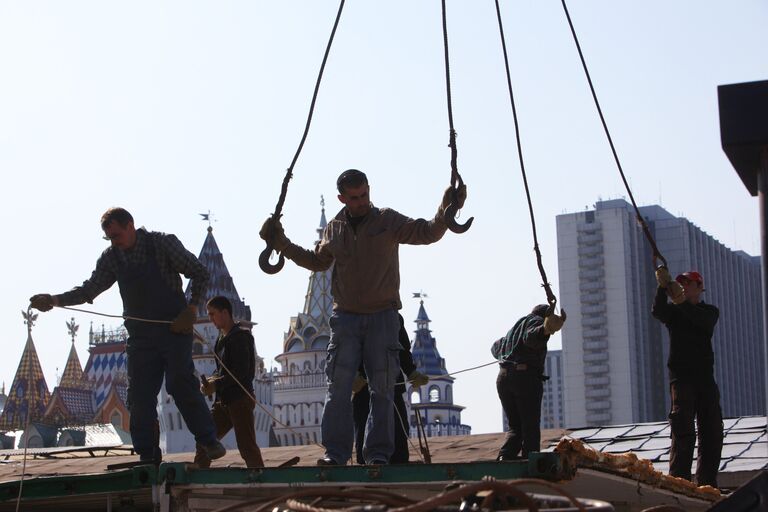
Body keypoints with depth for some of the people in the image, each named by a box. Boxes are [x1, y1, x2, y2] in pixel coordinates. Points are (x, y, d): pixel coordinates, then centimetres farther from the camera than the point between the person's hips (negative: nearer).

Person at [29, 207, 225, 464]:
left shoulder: (163, 243, -7)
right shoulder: (111, 257, 6)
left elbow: (200, 273, -3)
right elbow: (90, 289, 9)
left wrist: (191, 308, -14)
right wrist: (54, 300, -6)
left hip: (174, 328, -5)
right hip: (140, 334, 5)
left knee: (181, 384, -15)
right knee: (140, 394, 0)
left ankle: (209, 442, -5)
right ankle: (148, 457, 5)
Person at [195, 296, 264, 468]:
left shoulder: (239, 337, -12)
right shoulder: (222, 338, 16)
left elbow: (241, 373, -19)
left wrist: (216, 385, -19)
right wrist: (211, 380, 0)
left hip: (240, 398, -9)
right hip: (224, 400, 9)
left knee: (246, 446, -10)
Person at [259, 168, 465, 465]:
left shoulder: (387, 221, 0)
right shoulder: (334, 230, 11)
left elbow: (427, 233, -7)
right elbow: (318, 262, 28)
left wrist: (445, 212, -25)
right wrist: (283, 245, 23)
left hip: (382, 316, -2)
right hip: (345, 316, 2)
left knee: (382, 388, -2)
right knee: (339, 385, -6)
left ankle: (378, 453, 0)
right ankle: (335, 452, -6)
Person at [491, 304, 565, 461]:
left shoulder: (515, 328, 27)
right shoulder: (535, 321, 3)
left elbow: (496, 347, 44)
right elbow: (531, 337, -22)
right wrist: (545, 330, -43)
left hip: (503, 377, 7)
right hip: (526, 377, -7)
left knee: (515, 427, 12)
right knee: (530, 428, -1)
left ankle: (505, 456, -9)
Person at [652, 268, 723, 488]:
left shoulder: (710, 311, 10)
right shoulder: (674, 311, 9)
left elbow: (704, 322, -14)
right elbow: (658, 311, -15)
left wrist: (682, 303, -26)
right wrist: (663, 287, -30)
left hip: (705, 376, 3)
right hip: (681, 376, -3)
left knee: (712, 431, 3)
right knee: (684, 432, -12)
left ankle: (707, 482, 10)